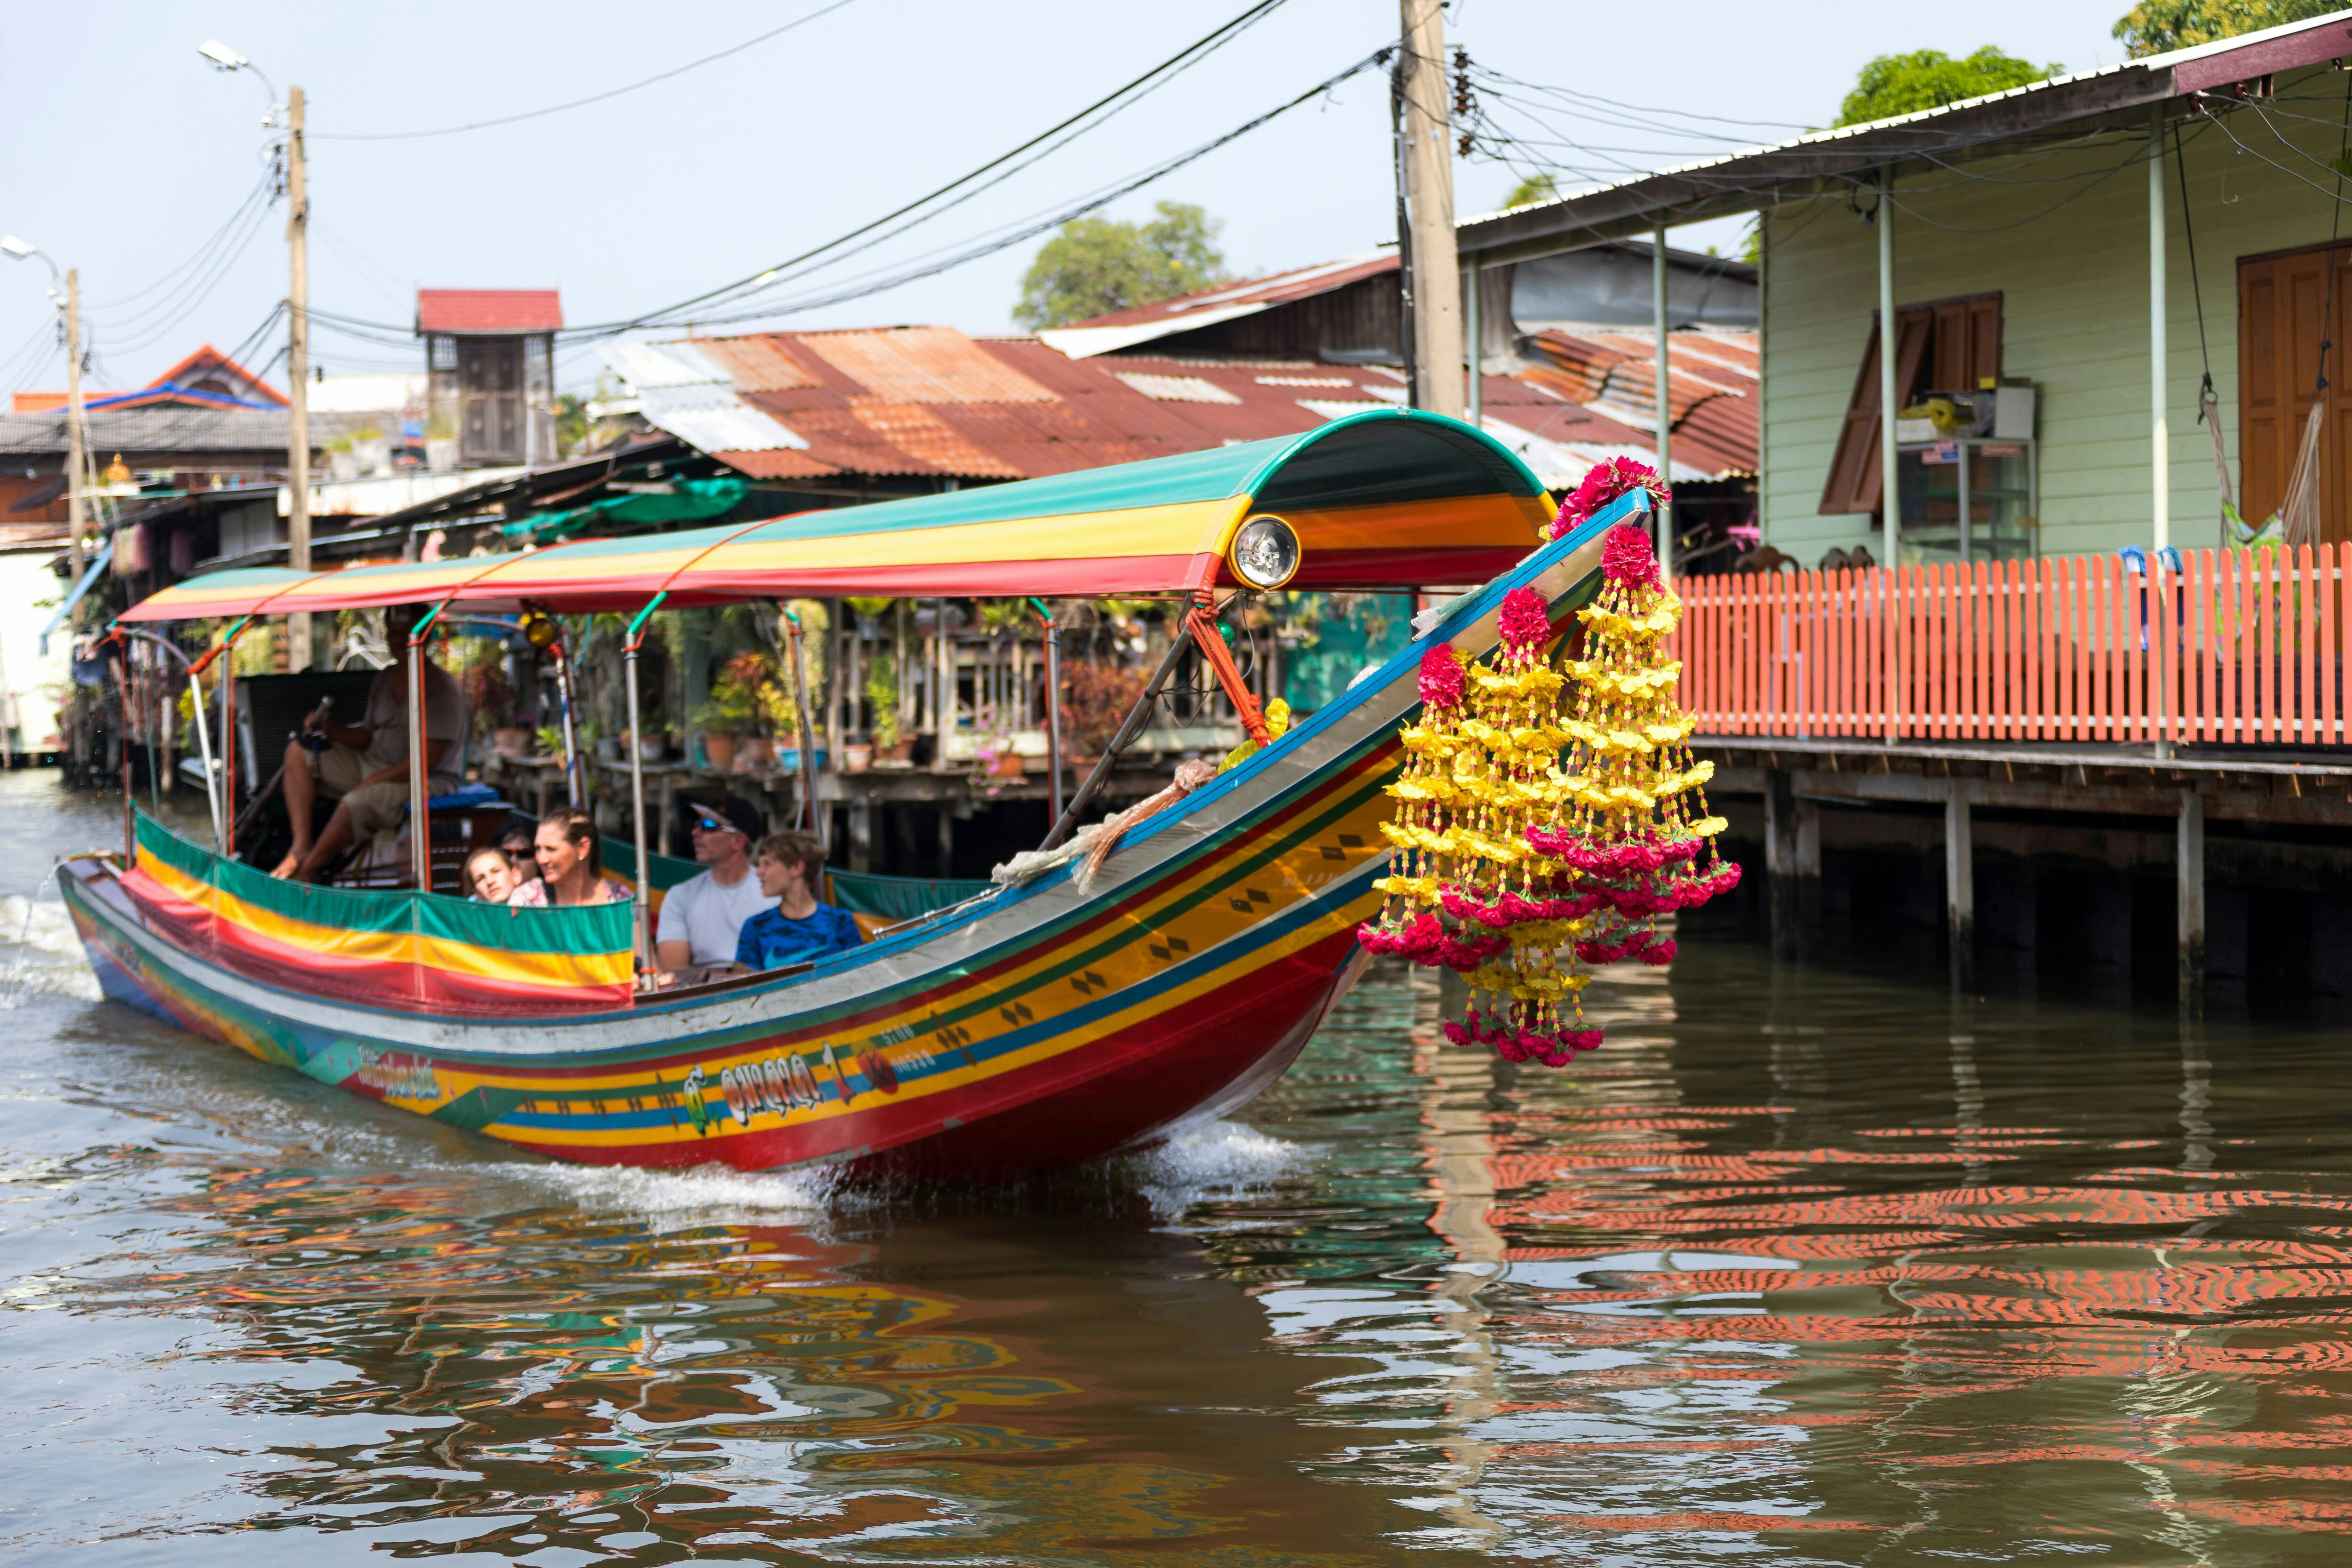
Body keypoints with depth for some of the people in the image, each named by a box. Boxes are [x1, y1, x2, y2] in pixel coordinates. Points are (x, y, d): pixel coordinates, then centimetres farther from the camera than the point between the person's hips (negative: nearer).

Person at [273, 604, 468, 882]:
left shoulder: (442, 687, -14)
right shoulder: (385, 679, 12)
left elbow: (429, 758, -20)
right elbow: (367, 737, 16)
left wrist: (373, 781, -20)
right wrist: (328, 729, -4)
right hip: (373, 767, 9)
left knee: (355, 804, -36)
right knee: (298, 752, 0)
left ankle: (305, 871, -17)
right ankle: (301, 846, -15)